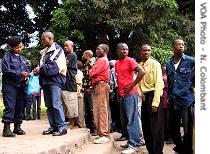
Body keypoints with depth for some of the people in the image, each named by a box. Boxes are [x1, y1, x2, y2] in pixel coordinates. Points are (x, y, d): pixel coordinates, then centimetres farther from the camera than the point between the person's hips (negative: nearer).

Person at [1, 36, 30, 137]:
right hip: (10, 85, -6)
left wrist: (28, 74, -2)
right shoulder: (7, 56, -1)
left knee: (20, 107, 8)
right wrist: (20, 74, -18)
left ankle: (17, 127, 17)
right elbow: (6, 70, -12)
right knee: (10, 107, -10)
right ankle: (6, 128, -8)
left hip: (20, 86, 6)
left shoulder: (22, 58, 18)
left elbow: (26, 70, 21)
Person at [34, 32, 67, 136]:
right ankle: (53, 126, 15)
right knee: (49, 105, 9)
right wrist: (38, 69, -2)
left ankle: (62, 127, -5)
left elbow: (55, 67, -17)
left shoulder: (57, 50, -6)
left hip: (55, 80, -8)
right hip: (46, 81, 8)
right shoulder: (45, 52, 20)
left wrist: (41, 69, -15)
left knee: (56, 104, -10)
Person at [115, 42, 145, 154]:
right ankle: (130, 141, 23)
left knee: (132, 120, -8)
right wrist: (119, 89, 15)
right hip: (121, 95, 8)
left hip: (130, 94, -8)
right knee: (124, 121, 13)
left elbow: (141, 72, -18)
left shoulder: (130, 60, -7)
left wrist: (132, 85, -15)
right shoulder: (117, 63, 15)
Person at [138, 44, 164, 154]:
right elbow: (139, 83, 13)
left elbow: (158, 83, -13)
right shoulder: (139, 66, 12)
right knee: (146, 128, 11)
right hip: (144, 98, 7)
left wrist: (155, 102, -19)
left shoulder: (155, 64, -6)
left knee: (156, 128, -4)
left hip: (153, 96, -7)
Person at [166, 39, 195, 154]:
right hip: (173, 100, 5)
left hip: (186, 99, -5)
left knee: (188, 127, 0)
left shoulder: (191, 61, -5)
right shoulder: (169, 63, 10)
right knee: (175, 127, 13)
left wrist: (194, 84, 0)